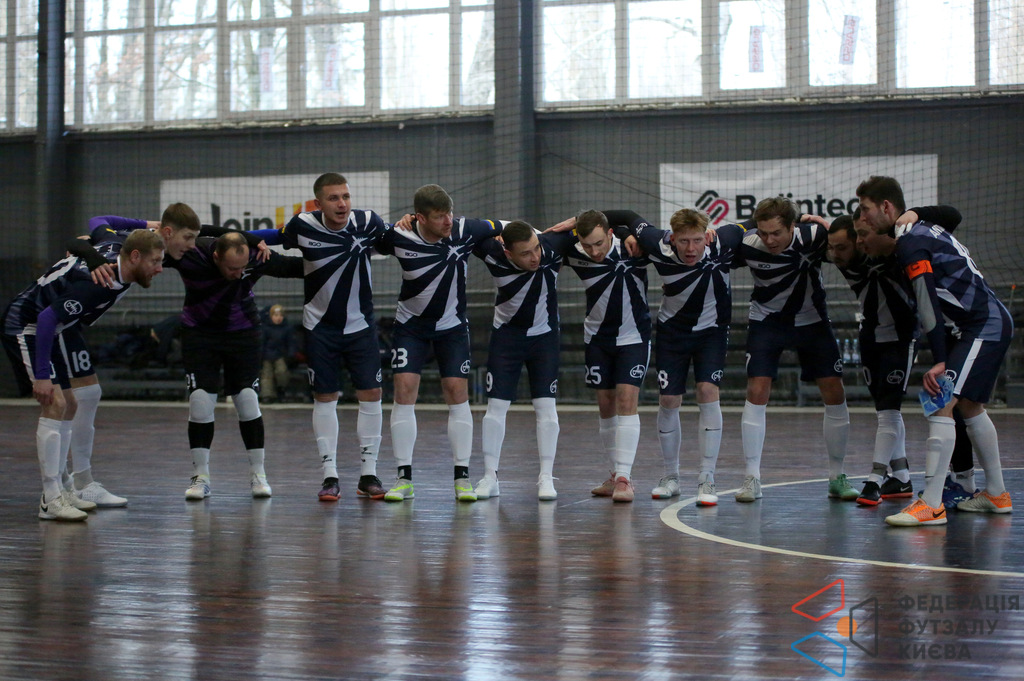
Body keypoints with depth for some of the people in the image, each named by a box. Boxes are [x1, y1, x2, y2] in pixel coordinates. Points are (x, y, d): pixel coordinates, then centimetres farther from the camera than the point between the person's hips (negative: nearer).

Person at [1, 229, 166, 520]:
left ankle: (56, 490, 17)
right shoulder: (97, 282, -31)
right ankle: (51, 501, -17)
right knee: (55, 404, -18)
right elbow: (47, 318, -31)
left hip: (50, 331, 11)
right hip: (25, 327, -11)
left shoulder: (114, 257, -4)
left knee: (69, 406, 10)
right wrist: (42, 375, -29)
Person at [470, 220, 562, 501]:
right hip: (506, 333, 0)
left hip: (545, 335, 0)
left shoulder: (552, 249, -25)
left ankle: (546, 478, 2)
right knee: (496, 405, -1)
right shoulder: (493, 254, -25)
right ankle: (490, 478, 6)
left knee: (546, 406, -5)